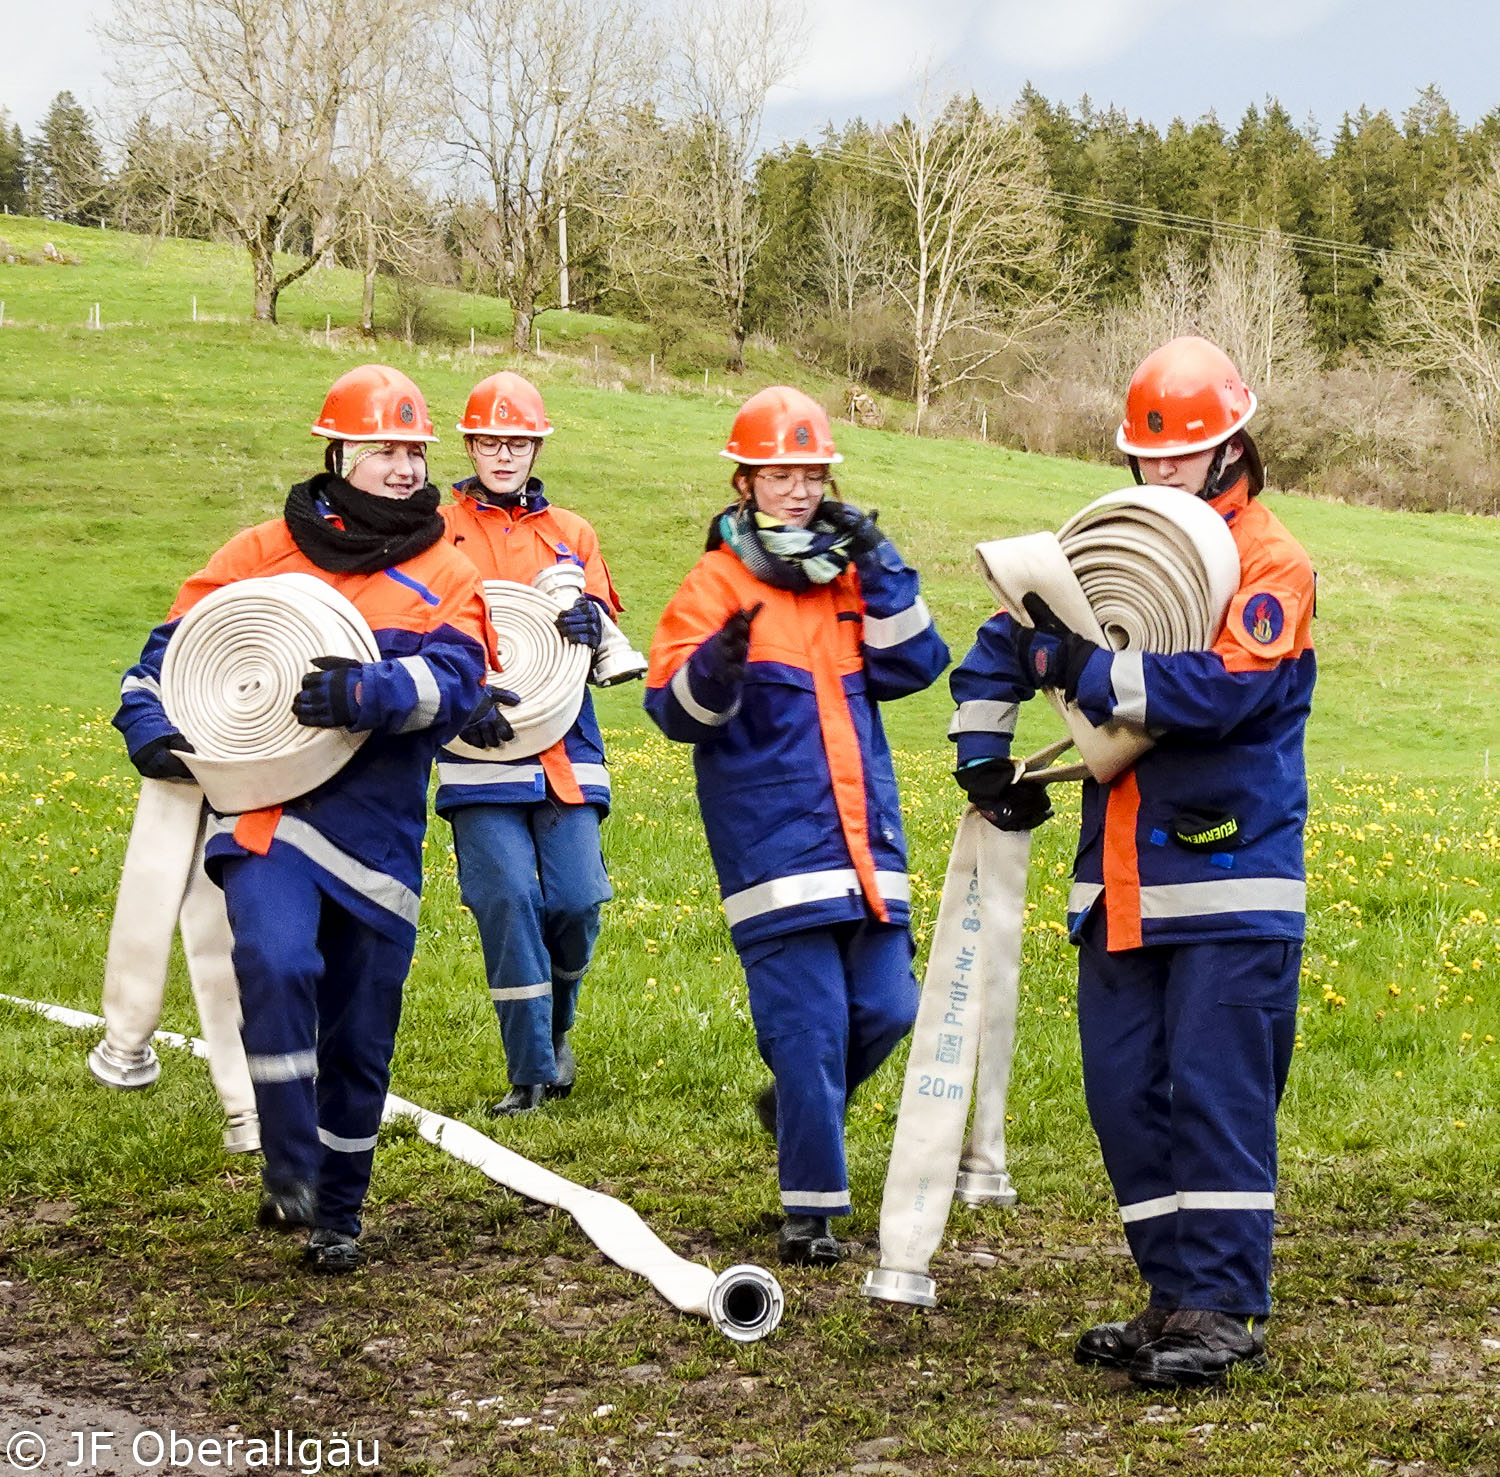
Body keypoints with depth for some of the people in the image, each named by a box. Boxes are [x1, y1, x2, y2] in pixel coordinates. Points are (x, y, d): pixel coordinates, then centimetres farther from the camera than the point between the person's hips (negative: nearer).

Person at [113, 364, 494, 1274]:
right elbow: (176, 645, 12)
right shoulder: (264, 552, 8)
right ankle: (291, 1170, -15)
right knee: (277, 965, -28)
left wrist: (366, 693, -28)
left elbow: (456, 680, -10)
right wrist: (149, 726, -6)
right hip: (266, 815, -2)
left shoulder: (445, 575, 7)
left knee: (360, 1034, 8)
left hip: (376, 831, 2)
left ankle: (337, 1212, 26)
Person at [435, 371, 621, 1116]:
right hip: (478, 751, -2)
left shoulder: (572, 534, 16)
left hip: (565, 751, 2)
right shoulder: (439, 535, 7)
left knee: (575, 901, -5)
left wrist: (589, 623, -14)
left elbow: (609, 647, 11)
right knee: (507, 902, -10)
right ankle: (532, 1073, -1)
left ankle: (554, 1028, 24)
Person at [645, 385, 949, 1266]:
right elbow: (676, 708, -9)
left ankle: (800, 1105, 34)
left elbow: (914, 667, 4)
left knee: (885, 1011, 4)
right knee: (809, 1026, -6)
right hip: (776, 848, -5)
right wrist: (717, 665, -30)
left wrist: (881, 570, -4)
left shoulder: (851, 575, 14)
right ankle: (812, 1209, 4)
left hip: (865, 839, 5)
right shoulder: (719, 583, -1)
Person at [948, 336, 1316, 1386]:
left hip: (1232, 879, -7)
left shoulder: (1272, 563, -5)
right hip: (1119, 882, 7)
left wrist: (1093, 672, -18)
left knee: (1216, 1092, -8)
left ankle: (1224, 1310, -3)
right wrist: (983, 749, 12)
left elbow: (1230, 687, -21)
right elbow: (1006, 640, 24)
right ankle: (1175, 1299, 16)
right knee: (1125, 1092, 7)